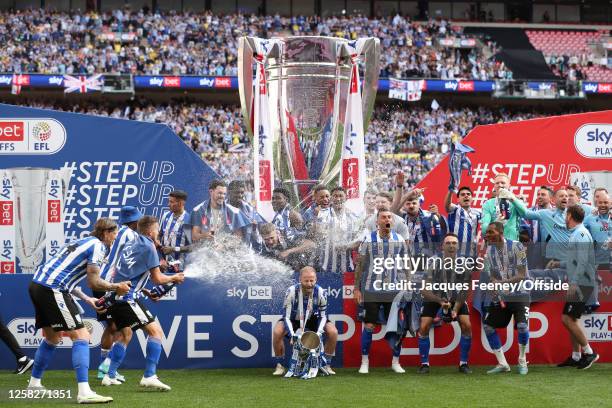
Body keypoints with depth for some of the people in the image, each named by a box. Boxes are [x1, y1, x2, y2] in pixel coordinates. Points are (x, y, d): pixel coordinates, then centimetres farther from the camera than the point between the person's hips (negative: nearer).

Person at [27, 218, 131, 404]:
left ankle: (34, 384, 33)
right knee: (81, 336, -9)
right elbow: (93, 282, -10)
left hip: (37, 284, 10)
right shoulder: (98, 246, -3)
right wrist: (116, 287, 4)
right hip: (53, 289, -10)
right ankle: (84, 392, -18)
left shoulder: (82, 242, 24)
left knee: (52, 338, 24)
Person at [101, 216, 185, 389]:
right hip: (128, 298, -9)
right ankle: (149, 376, -18)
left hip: (116, 295, 9)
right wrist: (174, 278, 14)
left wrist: (146, 292, 31)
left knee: (125, 334, 24)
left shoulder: (130, 244, 20)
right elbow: (157, 278, -4)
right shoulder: (148, 245, -5)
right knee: (155, 331, -9)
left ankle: (110, 376, 24)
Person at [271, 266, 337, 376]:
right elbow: (287, 316, -25)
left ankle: (327, 365, -4)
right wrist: (292, 335, -40)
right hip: (294, 318, -1)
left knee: (333, 332, -22)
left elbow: (323, 316, -15)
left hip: (313, 318, 1)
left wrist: (318, 333, -31)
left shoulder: (320, 292, -25)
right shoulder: (292, 291, -29)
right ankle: (280, 366, -9)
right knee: (277, 332, -30)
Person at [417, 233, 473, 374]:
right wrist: (440, 301, -36)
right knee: (424, 328, -14)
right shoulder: (434, 264, -25)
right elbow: (424, 290, -23)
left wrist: (456, 309, -21)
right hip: (434, 299, -1)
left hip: (456, 299, 1)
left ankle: (463, 363, 1)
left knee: (467, 326, -14)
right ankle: (424, 364, 1)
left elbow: (464, 290, -12)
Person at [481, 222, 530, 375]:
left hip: (519, 294, -6)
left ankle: (522, 361, 2)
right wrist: (497, 297, -10)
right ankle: (502, 364, 8)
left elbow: (522, 276, -18)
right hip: (500, 295, 6)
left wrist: (503, 282, -30)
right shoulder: (489, 250, 2)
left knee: (522, 325, -22)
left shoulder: (516, 247, -15)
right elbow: (491, 277, 6)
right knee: (488, 326, -3)